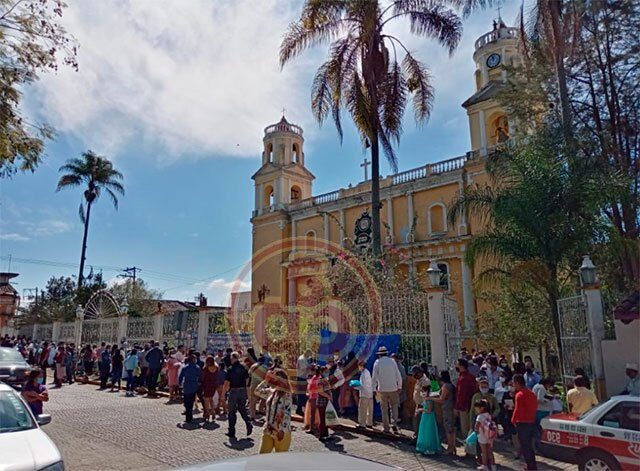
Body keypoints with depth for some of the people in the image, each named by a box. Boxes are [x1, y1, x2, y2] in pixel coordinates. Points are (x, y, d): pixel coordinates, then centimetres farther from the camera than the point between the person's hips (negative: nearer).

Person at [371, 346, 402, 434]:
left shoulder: (377, 362, -4)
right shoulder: (392, 361, 0)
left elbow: (374, 377, -5)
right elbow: (398, 375, 3)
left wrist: (374, 388, 3)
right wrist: (399, 386, 13)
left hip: (382, 389, -1)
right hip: (393, 388, 1)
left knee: (384, 408, 8)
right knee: (394, 406, 16)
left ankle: (386, 428, 12)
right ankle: (394, 424, 2)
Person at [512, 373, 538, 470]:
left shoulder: (520, 394, -17)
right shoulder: (531, 393, 9)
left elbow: (517, 410, -18)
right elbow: (534, 407, 14)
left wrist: (513, 420, -5)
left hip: (523, 423, -8)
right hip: (532, 422, 9)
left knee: (524, 447, 2)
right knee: (529, 446, 20)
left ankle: (531, 467, 4)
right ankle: (533, 466, 27)